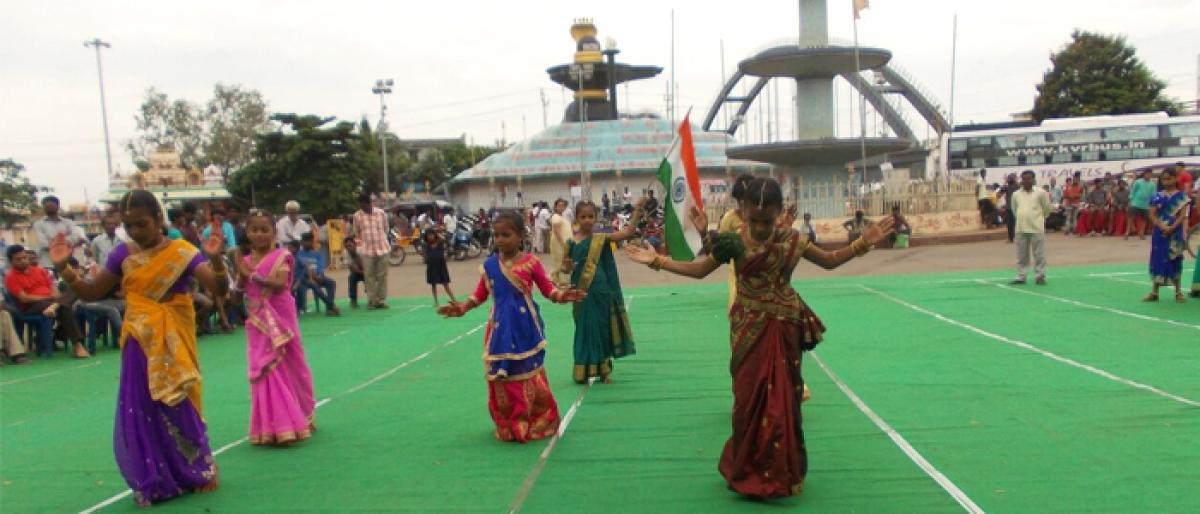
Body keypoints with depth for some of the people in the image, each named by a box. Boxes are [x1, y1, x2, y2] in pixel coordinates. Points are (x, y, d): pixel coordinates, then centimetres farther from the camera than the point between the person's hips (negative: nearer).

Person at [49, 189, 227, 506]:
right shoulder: (123, 254, 2)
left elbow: (219, 288, -19)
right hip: (139, 345, 4)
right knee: (139, 412, 6)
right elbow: (91, 292, 10)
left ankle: (199, 471, 23)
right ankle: (156, 481, 20)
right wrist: (63, 268, -5)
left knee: (177, 407, 4)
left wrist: (215, 259, -37)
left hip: (172, 344, -4)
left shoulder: (182, 252, -10)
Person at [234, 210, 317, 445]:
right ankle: (272, 427, 14)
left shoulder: (281, 256, -7)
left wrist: (252, 275, -23)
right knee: (266, 372, 6)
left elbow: (279, 284, -23)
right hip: (258, 324, 4)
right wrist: (240, 274, -11)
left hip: (280, 321, -4)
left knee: (288, 368, 4)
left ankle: (298, 420, 17)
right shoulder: (245, 261, 7)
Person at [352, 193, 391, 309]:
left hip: (382, 248, 1)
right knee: (370, 276, 0)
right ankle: (371, 300, 7)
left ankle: (381, 300, 10)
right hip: (367, 250, -1)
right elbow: (357, 233, 10)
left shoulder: (381, 212, 0)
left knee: (382, 276, 3)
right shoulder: (357, 215, -1)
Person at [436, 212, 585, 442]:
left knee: (529, 375, 4)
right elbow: (480, 294, 10)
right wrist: (462, 308, -1)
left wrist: (562, 295, -23)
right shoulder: (490, 264, 1)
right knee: (502, 377, 8)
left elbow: (548, 289, -4)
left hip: (525, 328, -3)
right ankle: (509, 426, 25)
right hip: (500, 328, 3)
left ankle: (537, 424, 21)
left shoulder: (530, 262, -9)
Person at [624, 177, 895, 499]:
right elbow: (699, 270, 1)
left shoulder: (792, 240, -4)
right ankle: (748, 471, 20)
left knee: (783, 399, 5)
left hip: (784, 330, 1)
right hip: (749, 331, -1)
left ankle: (780, 473, 21)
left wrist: (863, 243, -3)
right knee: (749, 398, 3)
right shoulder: (734, 242, -7)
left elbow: (830, 261, 9)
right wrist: (656, 261, -6)